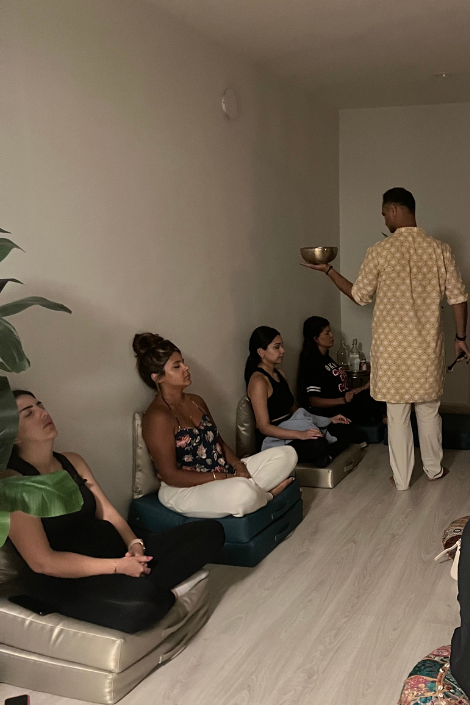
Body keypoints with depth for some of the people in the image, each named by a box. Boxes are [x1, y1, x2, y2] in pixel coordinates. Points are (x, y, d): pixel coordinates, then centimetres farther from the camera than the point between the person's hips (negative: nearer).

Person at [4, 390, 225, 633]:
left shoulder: (72, 461, 13)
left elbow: (107, 513, 10)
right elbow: (42, 562, -18)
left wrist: (134, 545, -11)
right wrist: (118, 567, -20)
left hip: (116, 552, 9)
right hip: (68, 580, -8)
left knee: (210, 531, 0)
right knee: (140, 603, -41)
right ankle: (166, 593, -5)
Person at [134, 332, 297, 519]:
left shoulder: (196, 401, 10)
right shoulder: (158, 416, -17)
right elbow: (170, 475, -19)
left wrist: (238, 465, -5)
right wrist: (222, 478, -19)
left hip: (224, 475, 9)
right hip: (184, 490, -8)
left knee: (287, 454, 2)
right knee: (241, 491, -39)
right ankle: (264, 495, -4)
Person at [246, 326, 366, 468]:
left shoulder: (280, 374, 15)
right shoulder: (258, 381, -14)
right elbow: (264, 427, -19)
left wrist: (329, 420, 12)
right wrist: (300, 434, -31)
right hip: (276, 439, -9)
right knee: (318, 444, -37)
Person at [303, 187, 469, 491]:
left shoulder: (379, 252, -10)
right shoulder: (440, 249, -4)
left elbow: (359, 296, 1)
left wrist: (328, 270, 13)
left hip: (392, 346, -2)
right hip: (427, 345, 2)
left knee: (397, 415, 9)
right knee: (429, 410, 18)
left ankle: (401, 478, 17)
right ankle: (434, 469, 31)